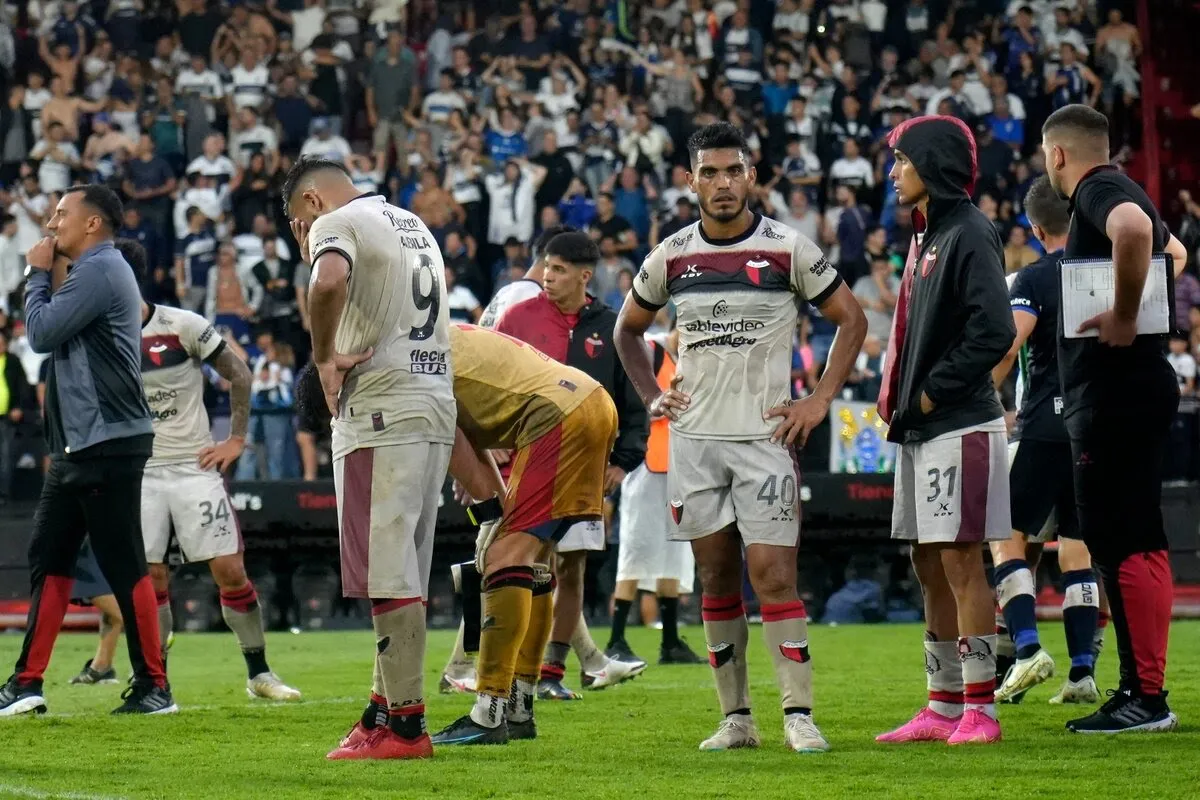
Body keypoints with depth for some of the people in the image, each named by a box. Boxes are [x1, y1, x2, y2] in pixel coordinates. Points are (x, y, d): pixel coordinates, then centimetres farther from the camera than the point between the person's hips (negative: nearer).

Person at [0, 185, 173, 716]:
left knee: (124, 567, -7)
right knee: (48, 557, 9)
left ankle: (153, 686, -2)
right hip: (78, 445, 11)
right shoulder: (92, 272, 20)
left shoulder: (98, 271, -13)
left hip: (108, 445, -11)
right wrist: (49, 276, 14)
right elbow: (56, 337, 23)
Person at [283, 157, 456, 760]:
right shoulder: (414, 225, 23)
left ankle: (406, 725, -8)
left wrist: (324, 356, -14)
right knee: (404, 574, 13)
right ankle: (385, 706, 17)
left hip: (383, 414, -9)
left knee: (390, 575, -7)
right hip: (437, 407, 9)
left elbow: (328, 281, -27)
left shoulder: (337, 224, -4)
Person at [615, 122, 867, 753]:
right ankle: (735, 718, 11)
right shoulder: (672, 257, 6)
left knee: (773, 575, -10)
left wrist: (820, 400, -4)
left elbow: (851, 318, 3)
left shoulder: (788, 249, -4)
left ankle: (799, 715, -7)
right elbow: (628, 328, 22)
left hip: (765, 435, -3)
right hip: (694, 437, 3)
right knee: (717, 579, 6)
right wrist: (650, 396, 9)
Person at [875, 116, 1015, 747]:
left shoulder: (969, 234, -12)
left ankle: (979, 710, -6)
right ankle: (943, 706, 17)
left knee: (960, 561, -9)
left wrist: (933, 393, -16)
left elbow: (993, 332, -21)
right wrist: (896, 394, 10)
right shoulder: (926, 236, 17)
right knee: (929, 564, 11)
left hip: (960, 426, -10)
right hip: (920, 431, 10)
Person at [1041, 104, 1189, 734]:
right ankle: (1140, 692, 16)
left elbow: (1135, 228, -36)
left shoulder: (1098, 192, -11)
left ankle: (1147, 697, -10)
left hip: (1115, 393, -10)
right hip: (1129, 391, 10)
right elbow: (1173, 249, 39)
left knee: (1124, 544, -10)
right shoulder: (1115, 194, 19)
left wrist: (1124, 317, -26)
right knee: (1133, 543, 12)